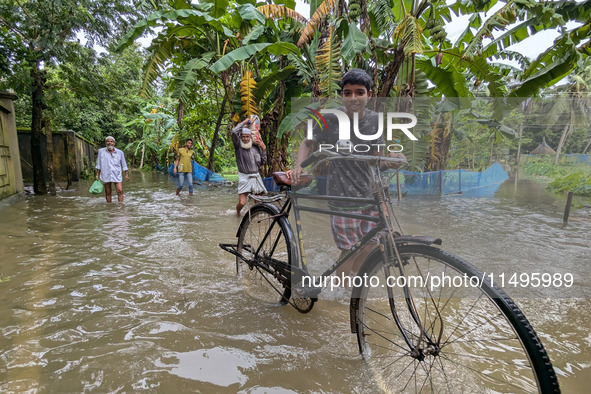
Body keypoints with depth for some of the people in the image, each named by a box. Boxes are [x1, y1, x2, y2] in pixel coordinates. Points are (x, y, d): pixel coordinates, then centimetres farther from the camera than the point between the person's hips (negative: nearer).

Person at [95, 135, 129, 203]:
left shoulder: (120, 152, 3)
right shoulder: (101, 151, 3)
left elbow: (124, 165, 7)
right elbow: (98, 165, 8)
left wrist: (127, 174, 0)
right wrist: (97, 175, 6)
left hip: (117, 176, 0)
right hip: (106, 176, 0)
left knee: (120, 191, -8)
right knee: (108, 193, 8)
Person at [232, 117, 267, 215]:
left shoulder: (256, 147, 9)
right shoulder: (238, 146, -2)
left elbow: (262, 162, 12)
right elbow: (234, 132, -19)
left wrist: (264, 149, 2)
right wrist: (244, 122, -8)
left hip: (256, 177, 4)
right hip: (244, 177, -4)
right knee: (242, 203, -10)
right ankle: (238, 211, 24)